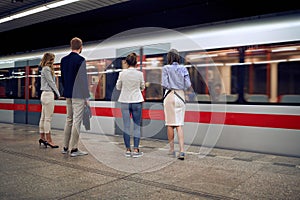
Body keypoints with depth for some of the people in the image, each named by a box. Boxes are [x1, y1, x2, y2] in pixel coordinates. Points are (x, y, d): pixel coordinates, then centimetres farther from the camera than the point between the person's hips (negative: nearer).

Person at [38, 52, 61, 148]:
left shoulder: (45, 69, 18)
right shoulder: (46, 69, -10)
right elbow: (51, 82, -11)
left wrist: (56, 93, 7)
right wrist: (58, 94, -3)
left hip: (45, 94, 10)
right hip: (48, 94, -10)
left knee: (43, 118, 12)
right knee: (48, 118, -7)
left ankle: (42, 137, 19)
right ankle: (48, 140, -3)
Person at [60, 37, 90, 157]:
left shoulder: (63, 60, 9)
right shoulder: (80, 60, -13)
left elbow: (62, 78, 14)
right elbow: (83, 79, -15)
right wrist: (87, 97, -10)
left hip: (68, 94, 7)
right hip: (78, 95, -7)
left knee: (69, 120, 16)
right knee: (77, 121, -2)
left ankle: (65, 147, 23)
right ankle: (74, 149, 3)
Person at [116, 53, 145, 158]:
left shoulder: (122, 73, -5)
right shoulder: (140, 74, -6)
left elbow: (118, 87, 6)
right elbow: (142, 87, 7)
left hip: (125, 102, 1)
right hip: (137, 101, -1)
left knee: (126, 126, 6)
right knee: (137, 126, 5)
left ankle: (128, 150, 10)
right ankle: (136, 150, 5)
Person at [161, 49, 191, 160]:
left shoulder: (166, 68, -5)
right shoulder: (183, 68, 3)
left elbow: (164, 85, -11)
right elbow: (188, 85, 0)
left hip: (170, 96, -2)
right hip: (181, 96, 3)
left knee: (170, 124, 8)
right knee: (179, 125, 2)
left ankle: (172, 149, 18)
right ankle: (182, 150, -8)